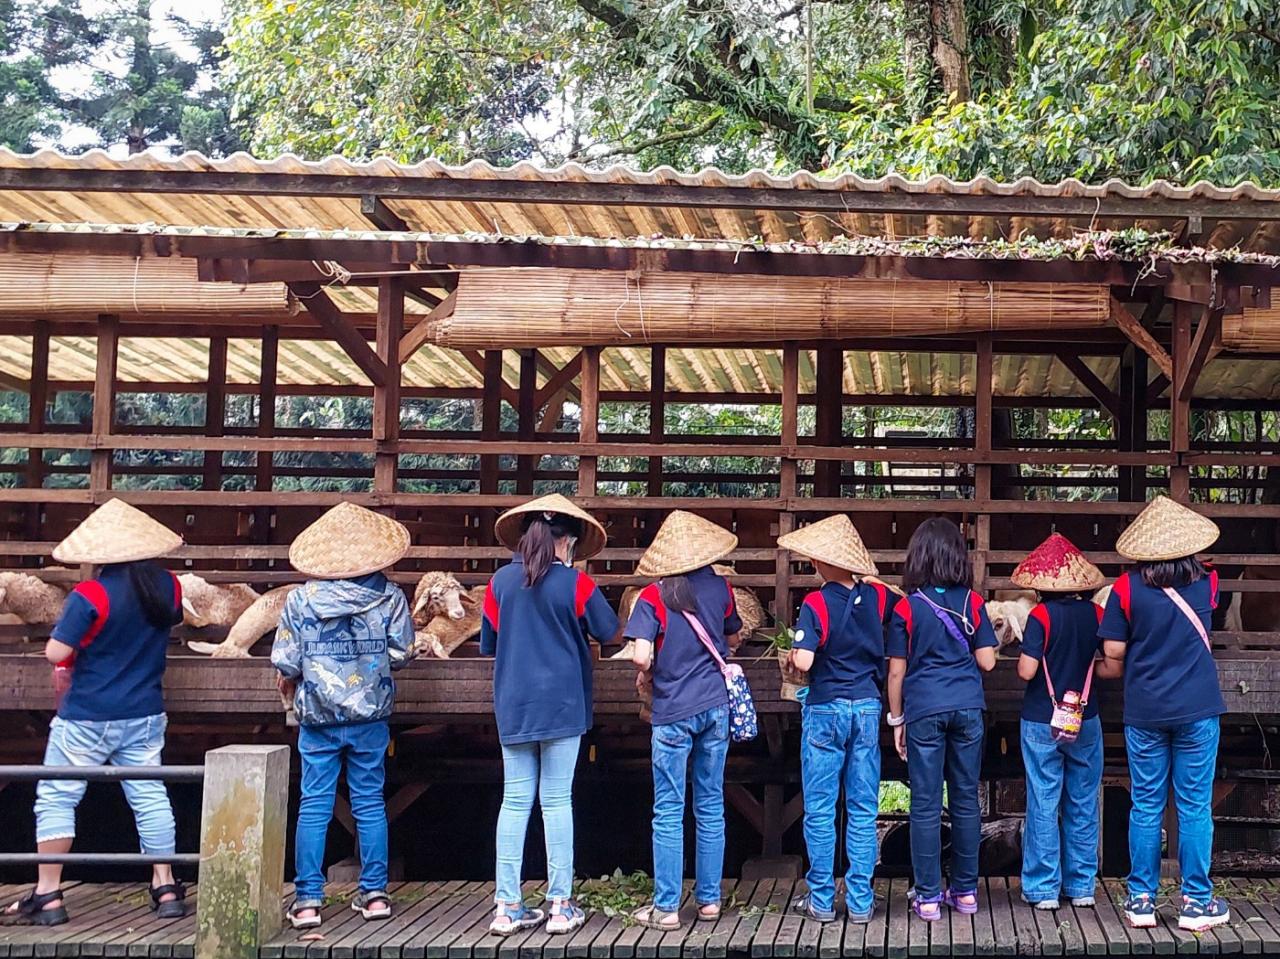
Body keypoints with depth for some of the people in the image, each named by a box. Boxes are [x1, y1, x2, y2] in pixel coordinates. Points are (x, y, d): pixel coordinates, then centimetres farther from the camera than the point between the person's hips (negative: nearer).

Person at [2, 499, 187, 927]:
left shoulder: (90, 596, -19)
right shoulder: (168, 587, -2)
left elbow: (55, 652, -19)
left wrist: (75, 655, 2)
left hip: (87, 718, -5)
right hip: (144, 716, 5)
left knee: (56, 798, 6)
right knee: (149, 796, 11)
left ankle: (48, 895, 7)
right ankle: (166, 888, 14)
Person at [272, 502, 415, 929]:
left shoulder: (301, 597, -5)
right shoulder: (389, 596, -3)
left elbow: (285, 661, -5)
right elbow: (402, 653, -3)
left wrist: (289, 681, 16)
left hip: (317, 717, -1)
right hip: (370, 717, 1)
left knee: (314, 806, 5)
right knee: (370, 804, 10)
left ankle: (307, 900, 5)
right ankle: (374, 893, 14)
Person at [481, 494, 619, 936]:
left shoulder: (501, 581, 1)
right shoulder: (575, 583, -7)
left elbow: (487, 644, 11)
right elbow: (609, 631, 4)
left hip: (512, 705, 3)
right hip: (561, 703, -3)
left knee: (514, 801, 6)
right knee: (557, 801, 2)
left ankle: (507, 907, 6)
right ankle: (560, 905, 5)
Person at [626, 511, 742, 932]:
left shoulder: (653, 596, -9)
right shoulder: (720, 587, 2)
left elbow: (641, 657, -18)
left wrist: (645, 676, 2)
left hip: (673, 712, -4)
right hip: (715, 706, 4)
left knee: (668, 811, 2)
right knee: (711, 807, 11)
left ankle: (666, 907, 5)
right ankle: (709, 900, 18)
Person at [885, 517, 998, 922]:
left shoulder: (906, 607, -4)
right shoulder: (973, 602, 1)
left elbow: (896, 672, -2)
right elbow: (987, 661, 3)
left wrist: (896, 720, 8)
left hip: (923, 710, -2)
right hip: (968, 707, 2)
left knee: (925, 805, 2)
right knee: (966, 800, 10)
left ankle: (928, 897, 4)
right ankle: (966, 891, 17)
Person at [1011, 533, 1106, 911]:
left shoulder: (1041, 615, -13)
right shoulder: (1095, 613, -2)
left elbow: (1026, 670, -18)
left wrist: (1023, 660, 3)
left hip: (1042, 722, -3)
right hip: (1085, 720, 3)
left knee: (1043, 805, 3)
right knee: (1083, 804, 12)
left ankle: (1043, 888, 7)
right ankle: (1081, 886, 18)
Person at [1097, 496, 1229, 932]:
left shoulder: (1126, 587, -6)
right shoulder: (1206, 582, 0)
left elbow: (1113, 653, -5)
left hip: (1144, 711, 0)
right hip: (1198, 709, 0)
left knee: (1145, 806, 7)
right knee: (1195, 806, 5)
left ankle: (1141, 900, 12)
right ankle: (1196, 902, 10)